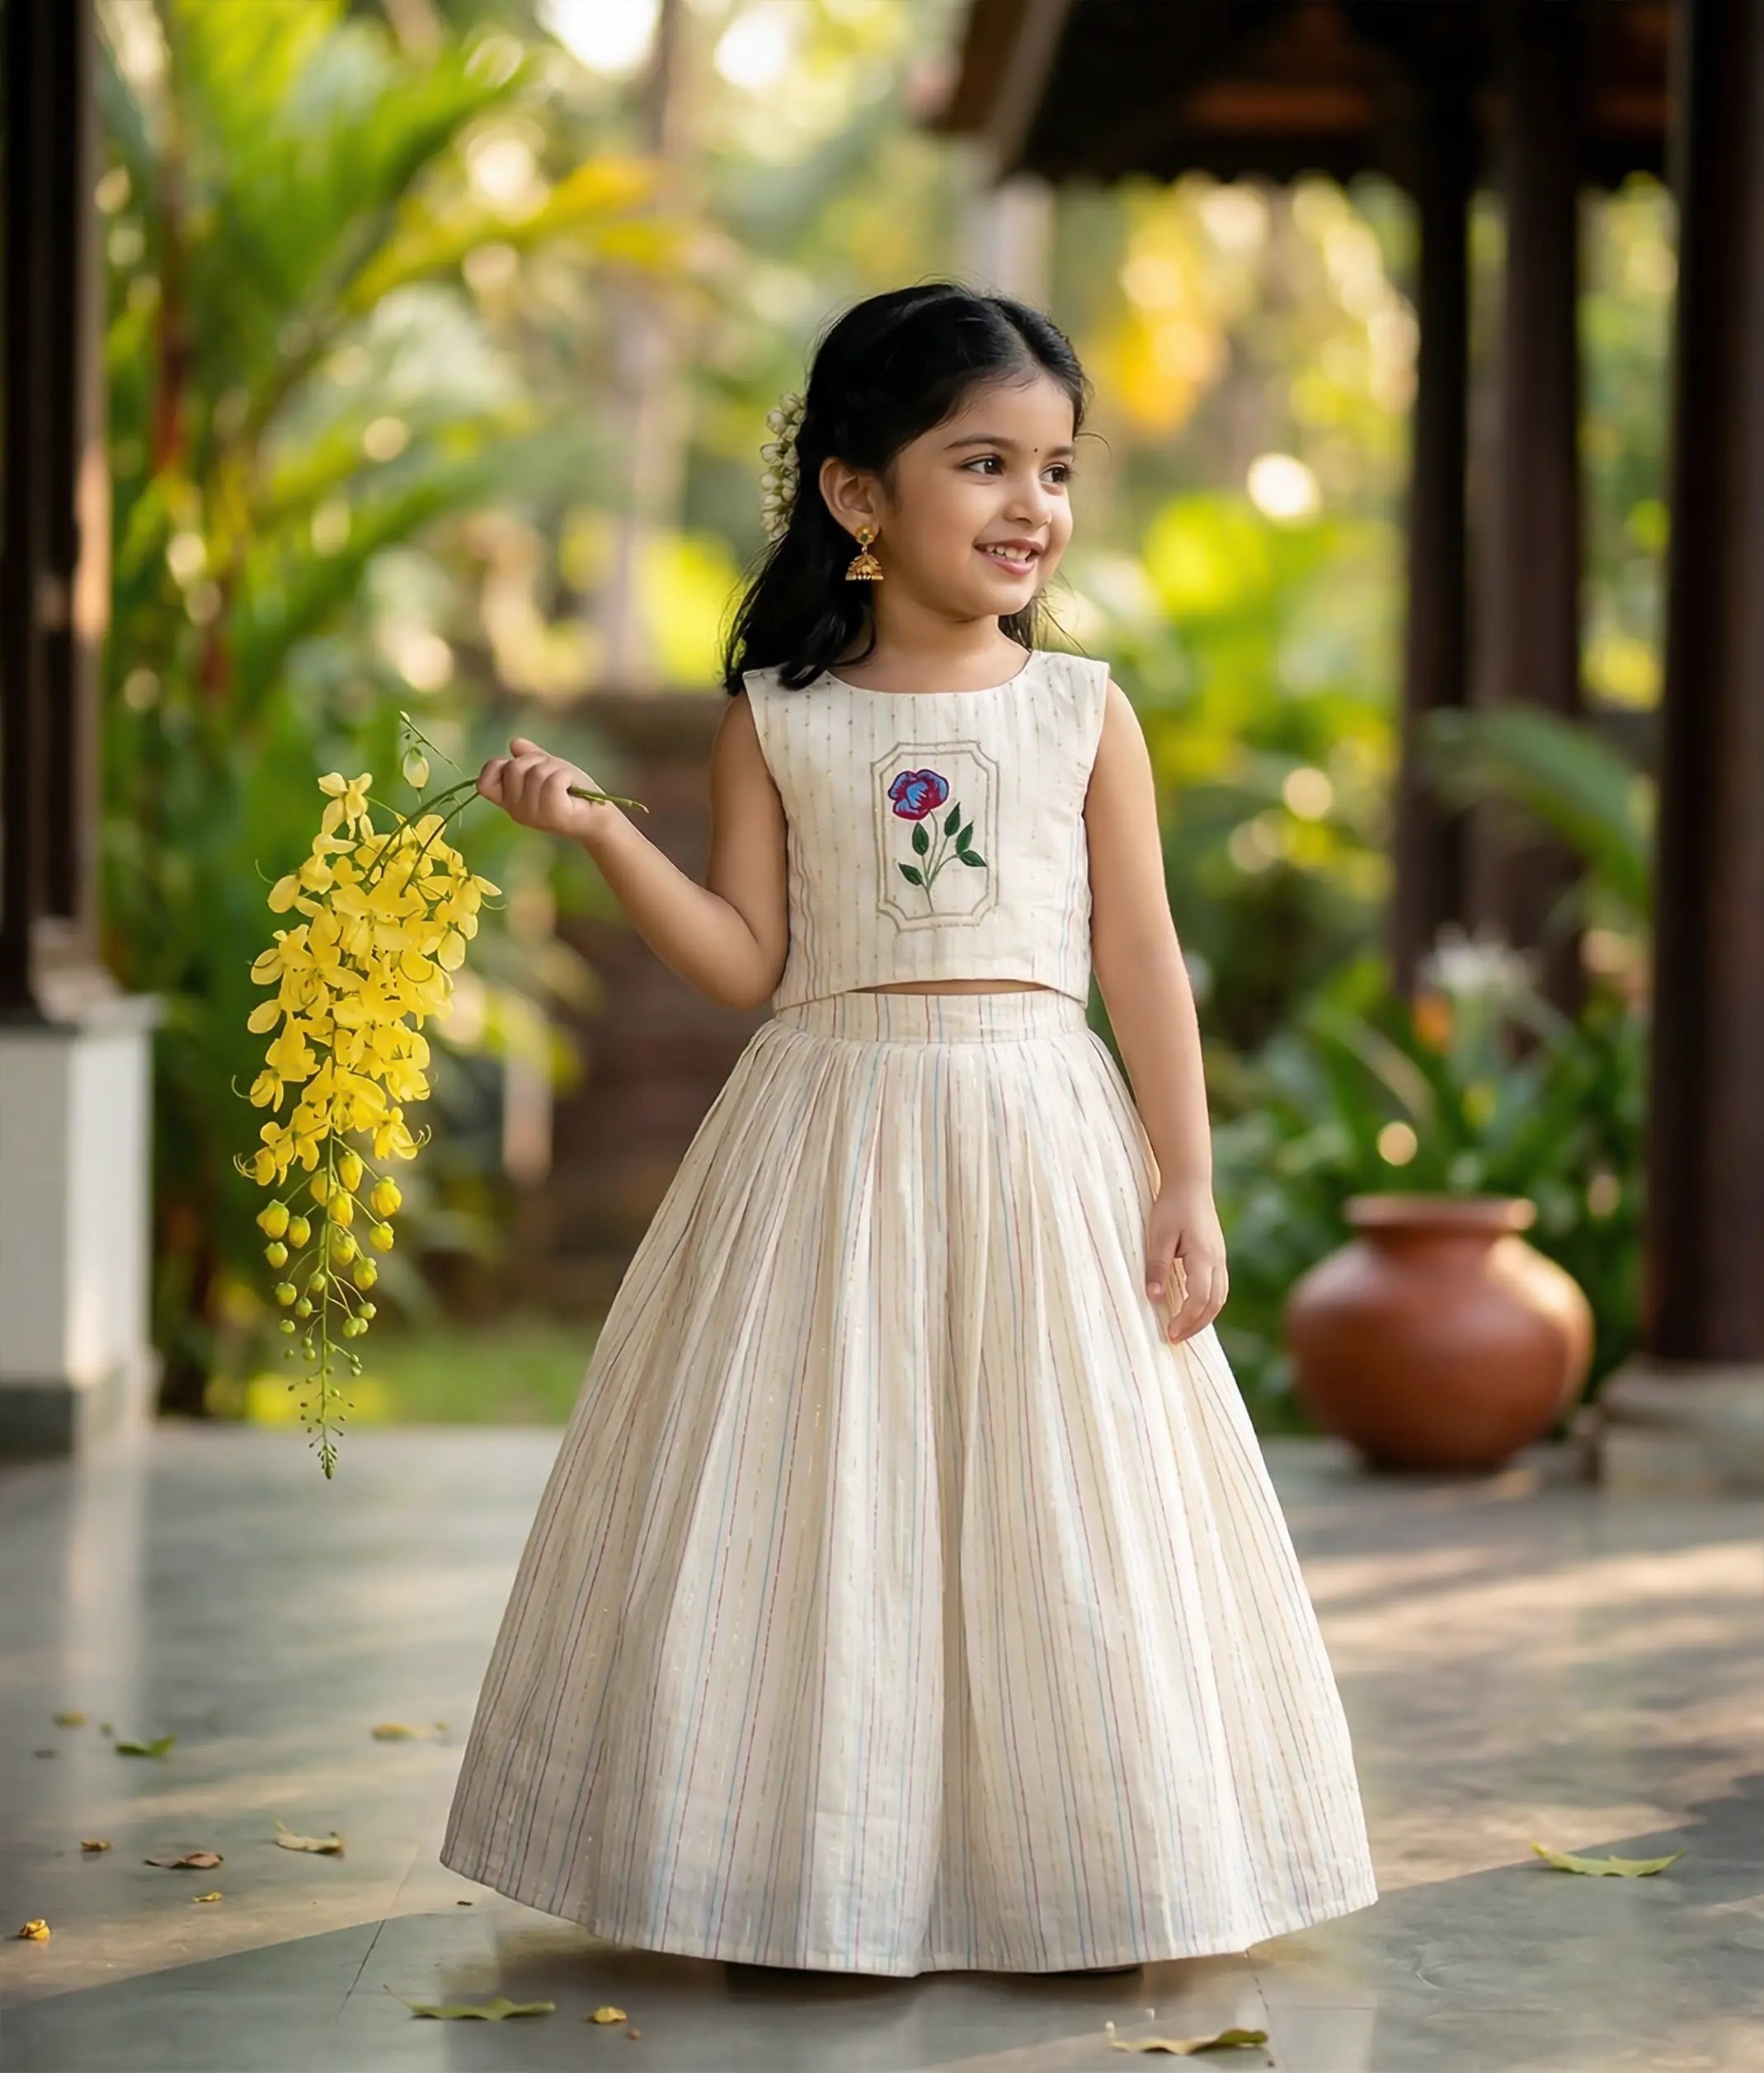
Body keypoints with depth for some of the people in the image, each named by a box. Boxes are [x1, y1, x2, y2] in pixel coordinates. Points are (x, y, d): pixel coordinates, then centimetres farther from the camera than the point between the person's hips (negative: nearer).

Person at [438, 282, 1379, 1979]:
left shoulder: (1082, 714, 3)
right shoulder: (777, 721, 2)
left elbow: (1142, 964, 2)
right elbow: (748, 962, 0)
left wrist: (1186, 1183, -3)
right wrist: (600, 833, -11)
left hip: (1044, 1159, 0)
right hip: (832, 1154, 0)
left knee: (1053, 1520, 3)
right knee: (822, 1517, 1)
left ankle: (1055, 1857, 15)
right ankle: (818, 1864, 11)